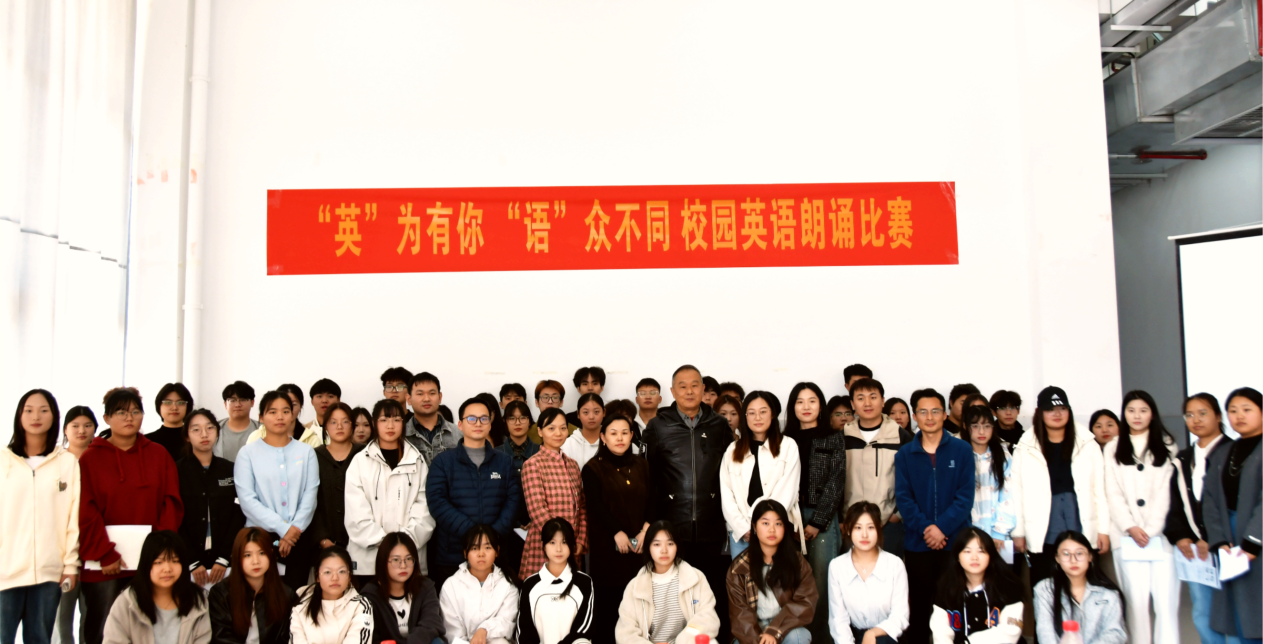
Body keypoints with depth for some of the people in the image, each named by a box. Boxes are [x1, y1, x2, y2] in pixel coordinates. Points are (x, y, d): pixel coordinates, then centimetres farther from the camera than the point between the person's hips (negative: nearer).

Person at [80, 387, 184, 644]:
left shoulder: (159, 455, 8)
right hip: (103, 564, -1)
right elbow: (85, 512, -4)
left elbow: (172, 504, 3)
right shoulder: (90, 458, 3)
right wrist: (104, 554, -12)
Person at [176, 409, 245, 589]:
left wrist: (223, 559, -8)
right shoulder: (177, 471, 0)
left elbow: (238, 516, 2)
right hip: (188, 562, -2)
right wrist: (193, 563, -11)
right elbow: (174, 522, -4)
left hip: (224, 562, 2)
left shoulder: (230, 470, 7)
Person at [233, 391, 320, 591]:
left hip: (298, 538, 1)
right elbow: (247, 499, -6)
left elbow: (310, 495, 2)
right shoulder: (248, 452, 3)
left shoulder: (306, 452, 9)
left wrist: (295, 528, -11)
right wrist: (283, 528, -11)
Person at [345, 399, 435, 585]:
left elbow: (424, 510, 1)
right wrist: (384, 542, -11)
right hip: (368, 558, -1)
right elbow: (357, 514, -2)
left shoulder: (417, 462, 10)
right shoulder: (360, 462, 6)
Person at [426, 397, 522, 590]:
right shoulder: (443, 461, 6)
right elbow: (437, 501, -6)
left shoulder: (505, 461, 13)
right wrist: (470, 531, -16)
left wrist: (495, 533, -13)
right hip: (451, 557, -1)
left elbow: (513, 499, 3)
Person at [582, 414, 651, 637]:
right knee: (609, 596, -2)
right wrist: (617, 532, -18)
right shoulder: (593, 468, 0)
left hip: (639, 543, 3)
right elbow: (596, 504, -9)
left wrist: (646, 529, -8)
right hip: (607, 543, -3)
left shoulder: (642, 466, 14)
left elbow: (651, 500, 8)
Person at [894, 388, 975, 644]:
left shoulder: (962, 450, 1)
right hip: (917, 542, 1)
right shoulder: (904, 454, 5)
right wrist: (925, 528, -15)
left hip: (955, 541, -1)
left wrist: (942, 527, -16)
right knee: (919, 603, 7)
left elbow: (965, 496, -5)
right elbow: (903, 497, -1)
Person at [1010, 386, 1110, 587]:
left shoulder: (1087, 446, 8)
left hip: (1081, 529, 1)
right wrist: (1018, 532, -1)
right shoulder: (1026, 449, 1)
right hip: (1042, 534, -1)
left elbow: (1099, 490, 7)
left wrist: (1103, 530, 4)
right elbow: (1016, 493, 1)